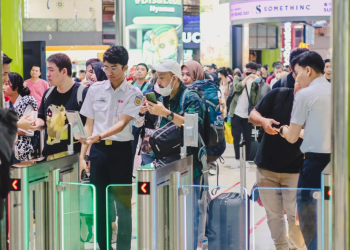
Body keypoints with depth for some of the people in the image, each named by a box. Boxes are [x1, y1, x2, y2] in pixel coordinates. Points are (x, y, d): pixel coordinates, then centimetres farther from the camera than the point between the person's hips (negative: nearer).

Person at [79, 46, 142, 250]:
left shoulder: (133, 94, -4)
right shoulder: (95, 90, 5)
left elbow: (122, 123, -15)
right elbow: (89, 124, 9)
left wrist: (99, 136, -31)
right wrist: (82, 155, 4)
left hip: (121, 149, -3)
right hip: (98, 150, 3)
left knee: (123, 202, 1)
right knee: (100, 202, 7)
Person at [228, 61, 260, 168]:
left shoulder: (255, 84, 6)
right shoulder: (238, 79, 6)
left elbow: (254, 102, 0)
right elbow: (237, 87, -19)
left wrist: (256, 87, -8)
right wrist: (247, 77, -20)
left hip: (247, 115, 1)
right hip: (236, 113, -1)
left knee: (247, 138, 2)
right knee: (236, 137, 1)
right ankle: (237, 159, 9)